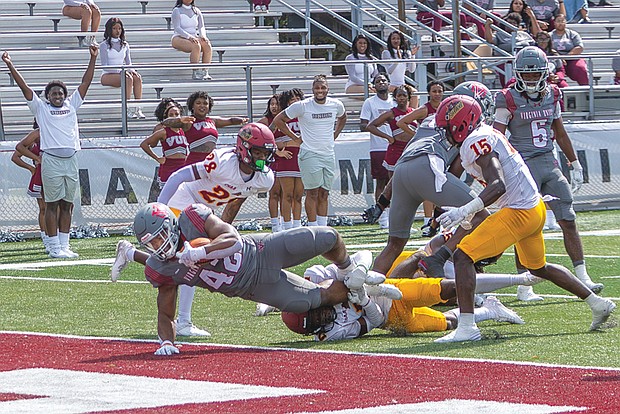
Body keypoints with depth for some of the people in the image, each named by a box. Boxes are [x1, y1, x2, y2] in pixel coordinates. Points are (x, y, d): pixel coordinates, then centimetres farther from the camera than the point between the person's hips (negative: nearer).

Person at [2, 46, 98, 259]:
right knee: (52, 204, -2)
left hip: (71, 159, 4)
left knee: (67, 204, 7)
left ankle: (64, 245, 12)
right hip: (51, 159, -4)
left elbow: (85, 83, 18)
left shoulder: (71, 105, 17)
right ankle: (54, 247, -1)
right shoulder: (41, 108, 8)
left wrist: (93, 59, 14)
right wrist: (10, 65, -1)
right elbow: (24, 86, 4)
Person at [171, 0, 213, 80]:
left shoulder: (197, 11, 13)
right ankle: (195, 73, -32)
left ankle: (205, 73, -29)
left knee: (207, 46, -27)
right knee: (196, 46, -35)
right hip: (179, 39, -5)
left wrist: (203, 36, -15)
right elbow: (177, 28, -14)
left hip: (194, 39, 5)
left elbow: (201, 27, 8)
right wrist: (189, 37, -29)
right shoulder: (177, 11, -2)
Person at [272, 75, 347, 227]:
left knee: (324, 194, 8)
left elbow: (342, 118, 29)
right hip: (310, 155, -5)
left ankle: (323, 227, 12)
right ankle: (313, 228, -3)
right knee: (312, 193, -5)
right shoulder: (302, 106, -10)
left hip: (329, 155, 5)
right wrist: (295, 138, -2)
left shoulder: (336, 105, 4)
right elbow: (278, 120, -2)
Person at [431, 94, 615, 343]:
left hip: (518, 211, -11)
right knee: (538, 267, 30)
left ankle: (466, 326, -18)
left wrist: (463, 212, -35)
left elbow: (497, 186, -27)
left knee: (463, 256, -13)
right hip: (535, 206, 11)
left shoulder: (476, 142, -16)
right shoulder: (486, 135, 14)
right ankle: (598, 304, 38)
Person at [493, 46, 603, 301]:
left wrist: (575, 164, 22)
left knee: (569, 221, 1)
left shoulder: (551, 96, 10)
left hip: (549, 163, 5)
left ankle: (582, 278, 6)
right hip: (524, 165, -5)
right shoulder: (509, 100, -6)